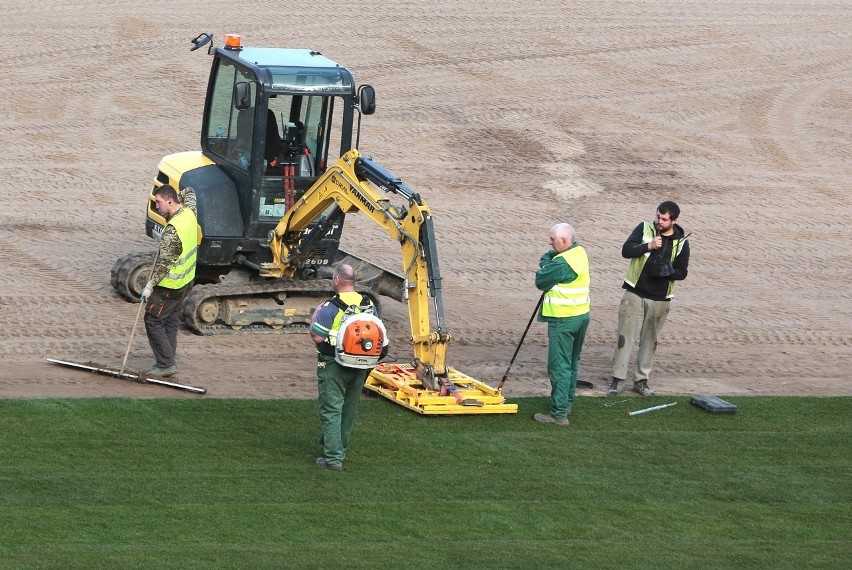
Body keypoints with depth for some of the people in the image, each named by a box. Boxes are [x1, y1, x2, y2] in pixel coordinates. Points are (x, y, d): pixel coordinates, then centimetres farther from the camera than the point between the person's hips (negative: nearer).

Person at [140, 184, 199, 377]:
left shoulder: (171, 231, -28)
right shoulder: (190, 213, -3)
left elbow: (163, 263, -23)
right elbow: (189, 193, 22)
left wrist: (149, 286, -17)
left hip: (170, 285, -9)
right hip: (186, 281, 9)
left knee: (153, 320, 0)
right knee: (171, 322, 15)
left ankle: (166, 363, -3)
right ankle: (168, 363, 18)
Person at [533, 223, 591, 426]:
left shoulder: (561, 263, -23)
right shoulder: (580, 252, 6)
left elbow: (541, 281, -13)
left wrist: (545, 261, -1)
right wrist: (550, 259, -3)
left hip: (563, 320, -10)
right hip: (581, 315, 10)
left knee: (559, 366, -5)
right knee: (572, 363, 20)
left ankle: (559, 413, -5)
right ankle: (567, 404, 32)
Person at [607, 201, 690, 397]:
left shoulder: (681, 242, 0)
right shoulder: (644, 229, -3)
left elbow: (682, 272, 2)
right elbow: (626, 250, -12)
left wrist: (669, 272, -20)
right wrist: (649, 246, -26)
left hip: (659, 299, 2)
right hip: (635, 294, -2)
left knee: (650, 339, 9)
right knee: (625, 335, -5)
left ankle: (641, 380, 19)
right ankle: (617, 379, -2)